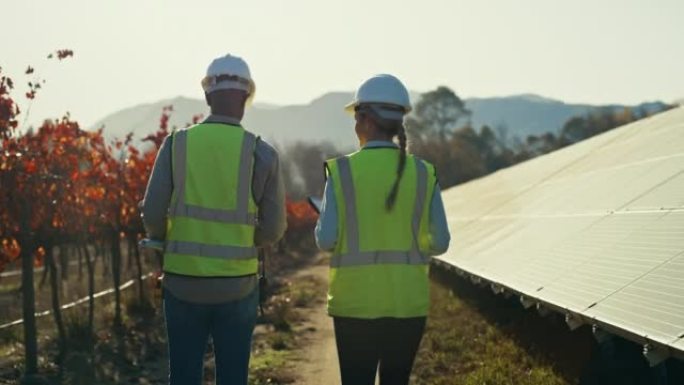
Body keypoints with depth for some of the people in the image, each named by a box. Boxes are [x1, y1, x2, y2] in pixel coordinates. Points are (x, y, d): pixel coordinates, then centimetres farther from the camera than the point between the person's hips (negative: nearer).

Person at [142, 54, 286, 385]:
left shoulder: (177, 143, -5)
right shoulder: (261, 153, -6)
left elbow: (152, 215, -5)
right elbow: (273, 229, -3)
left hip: (183, 282, 1)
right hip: (237, 285, -1)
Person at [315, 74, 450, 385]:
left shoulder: (343, 170, -9)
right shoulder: (422, 173, -2)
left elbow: (326, 240, -11)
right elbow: (439, 242, -2)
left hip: (355, 302, -2)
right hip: (408, 301, 2)